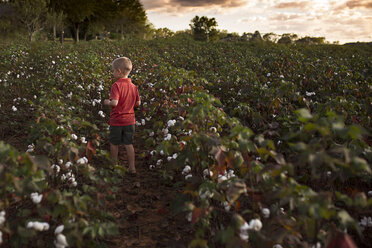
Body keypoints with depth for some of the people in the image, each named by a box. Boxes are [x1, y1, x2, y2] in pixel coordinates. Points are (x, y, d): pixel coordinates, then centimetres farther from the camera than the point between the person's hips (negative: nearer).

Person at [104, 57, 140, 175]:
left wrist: (107, 102, -8)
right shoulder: (133, 86, 0)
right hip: (130, 120, 5)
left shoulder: (116, 85, -18)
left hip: (116, 121, -5)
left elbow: (114, 102, -28)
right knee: (129, 144, 12)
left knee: (114, 144, 15)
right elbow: (138, 103, 4)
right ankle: (132, 168, 13)